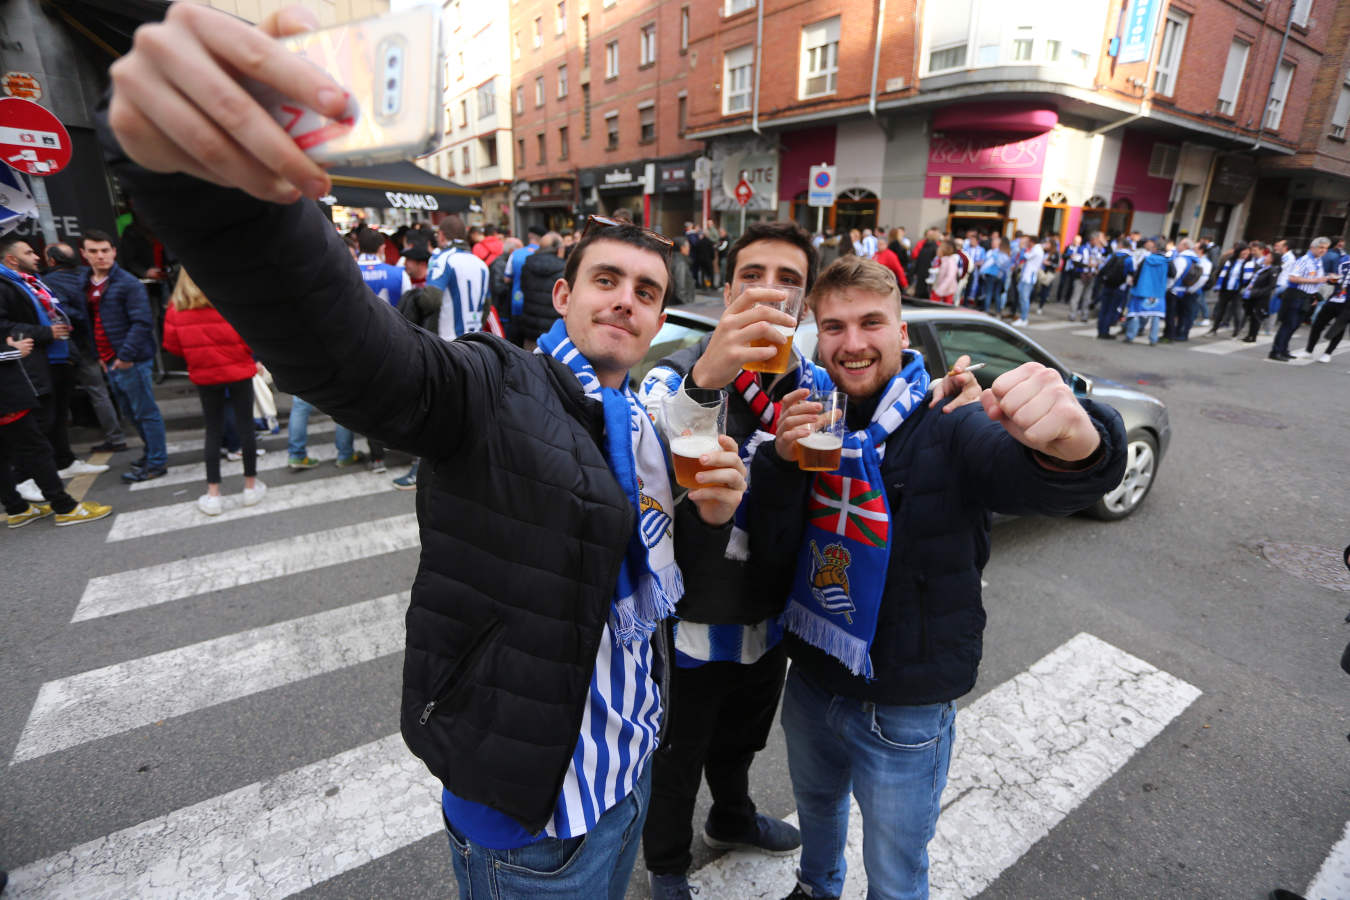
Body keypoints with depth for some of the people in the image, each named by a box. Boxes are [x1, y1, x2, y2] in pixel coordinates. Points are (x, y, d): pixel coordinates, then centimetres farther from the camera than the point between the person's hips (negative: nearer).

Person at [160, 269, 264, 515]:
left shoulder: (176, 307, -3)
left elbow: (172, 345, 1)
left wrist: (196, 357, 18)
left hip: (204, 375, 3)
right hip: (238, 371, -2)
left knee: (213, 431, 10)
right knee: (245, 426, 9)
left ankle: (213, 494, 12)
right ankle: (251, 486, 16)